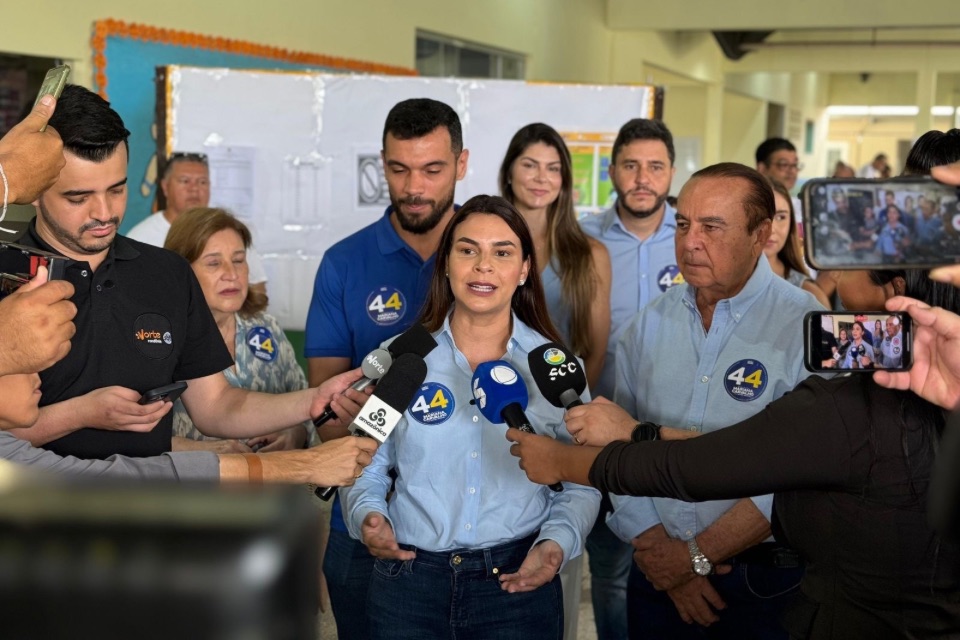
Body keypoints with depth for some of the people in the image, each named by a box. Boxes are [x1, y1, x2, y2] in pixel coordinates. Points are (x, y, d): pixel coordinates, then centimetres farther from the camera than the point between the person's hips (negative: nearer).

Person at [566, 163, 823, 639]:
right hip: (660, 571, 4)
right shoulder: (648, 325, 2)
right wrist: (657, 549, -10)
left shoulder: (805, 328, -14)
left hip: (762, 580, -3)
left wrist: (698, 555, -16)